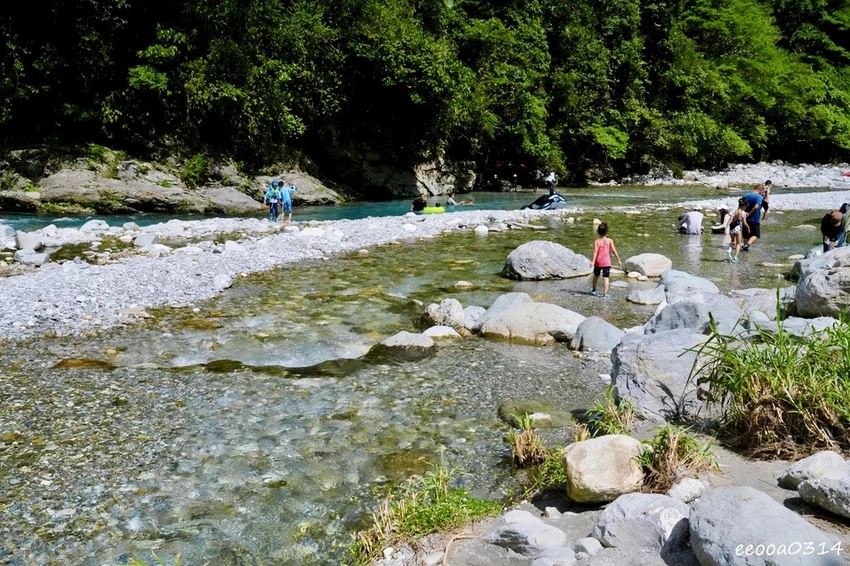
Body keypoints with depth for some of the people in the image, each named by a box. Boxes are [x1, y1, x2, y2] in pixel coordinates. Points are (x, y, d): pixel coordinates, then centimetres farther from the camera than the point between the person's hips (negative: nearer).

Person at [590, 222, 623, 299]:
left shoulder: (596, 241, -7)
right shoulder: (610, 240, -7)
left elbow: (595, 251, -17)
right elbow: (614, 250, -6)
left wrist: (593, 261, -23)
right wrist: (618, 260, 2)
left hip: (598, 262, 1)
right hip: (606, 262, -1)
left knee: (596, 276, 22)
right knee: (606, 278, 0)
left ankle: (593, 290, 39)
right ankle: (605, 294, -4)